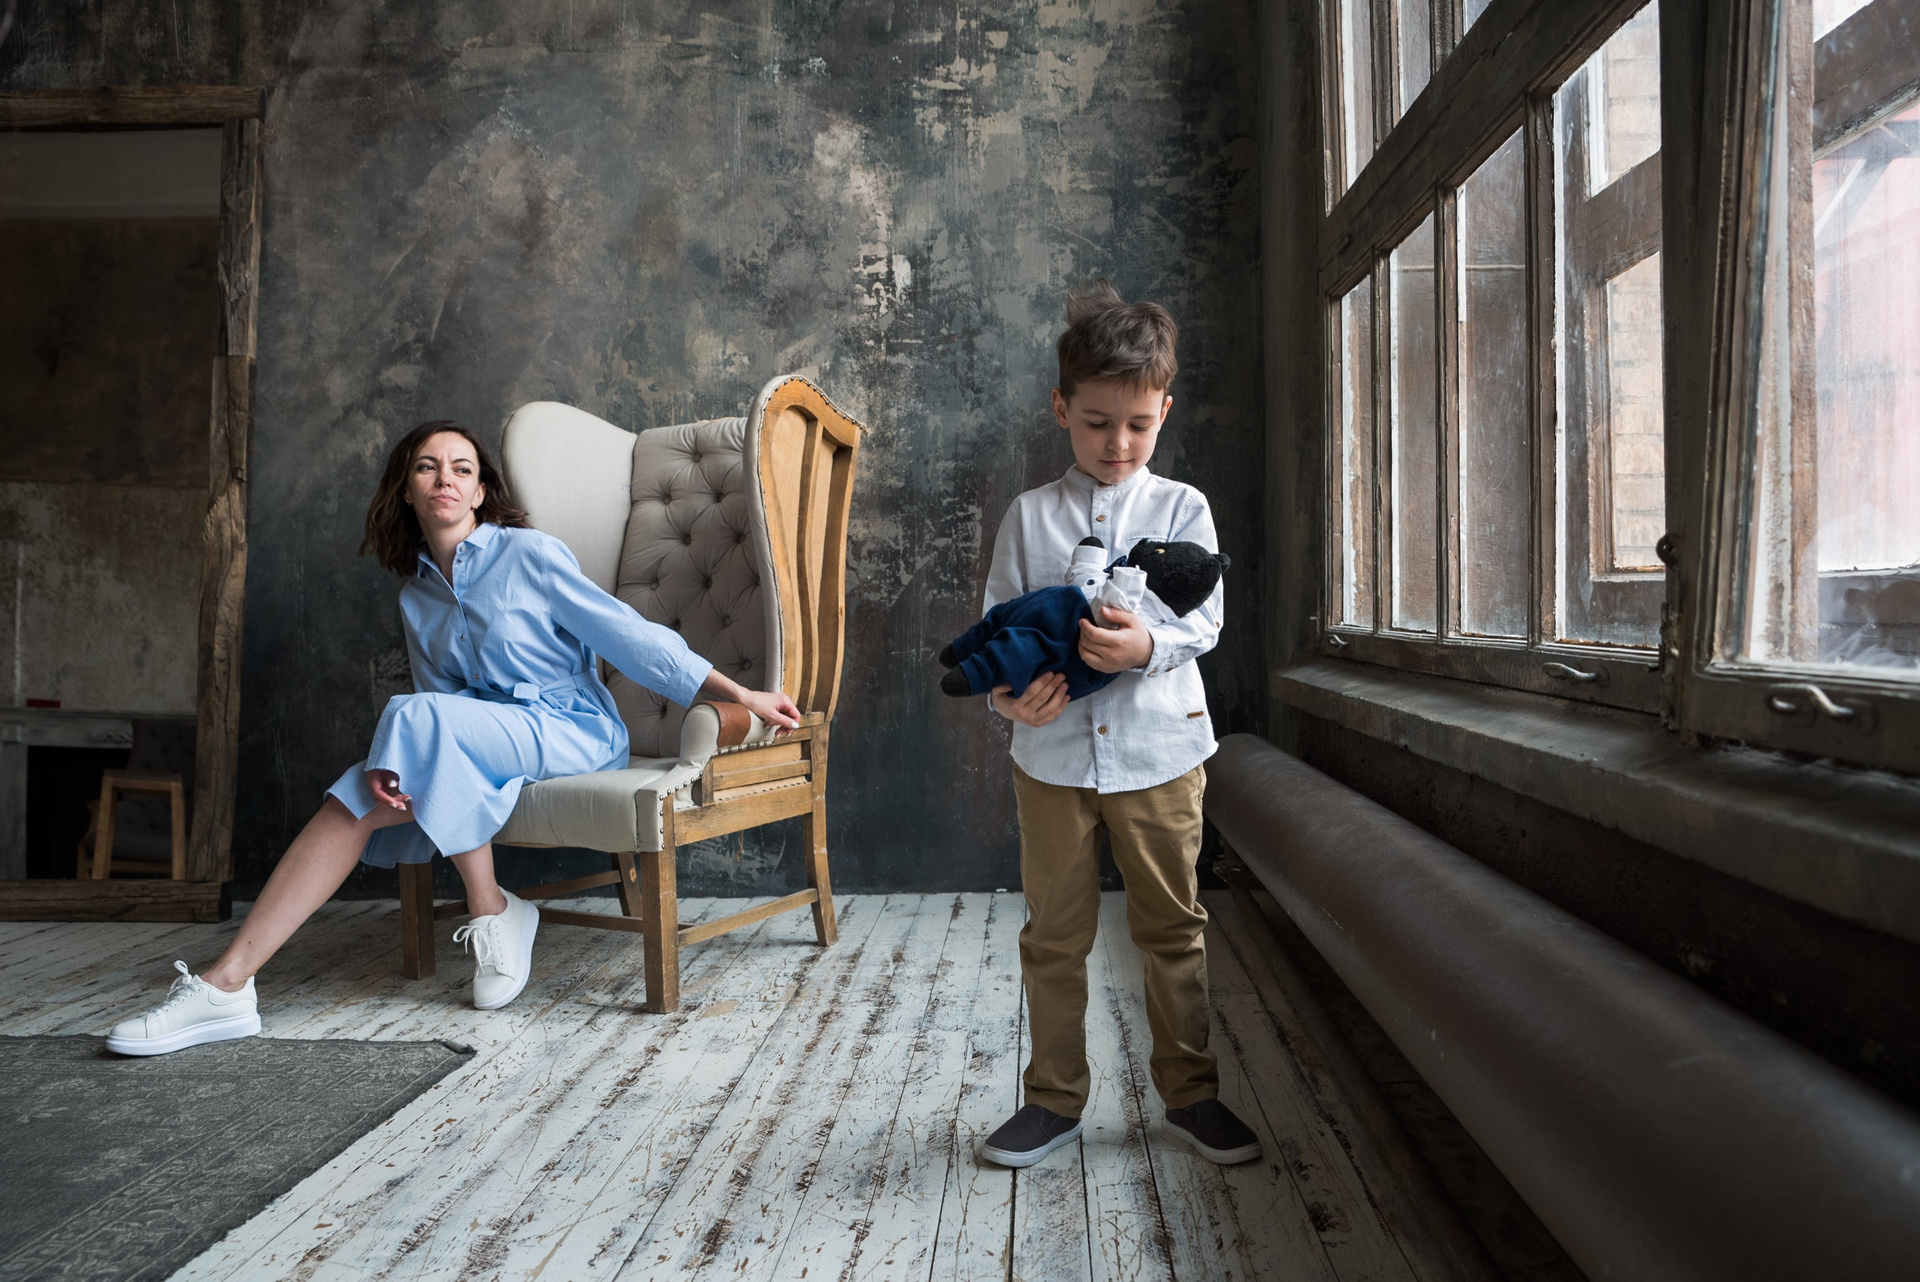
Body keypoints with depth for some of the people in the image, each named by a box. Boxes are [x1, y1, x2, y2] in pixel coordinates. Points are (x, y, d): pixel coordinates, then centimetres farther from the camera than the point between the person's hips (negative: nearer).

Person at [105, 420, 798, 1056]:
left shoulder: (530, 554, -3)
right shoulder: (417, 597, 15)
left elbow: (632, 637, -5)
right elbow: (444, 698, 5)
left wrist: (742, 697, -10)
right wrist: (395, 768, -18)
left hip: (571, 732, -5)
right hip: (486, 744, 5)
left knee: (416, 715, -29)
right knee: (364, 795, -21)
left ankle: (491, 913, -16)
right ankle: (228, 985, -22)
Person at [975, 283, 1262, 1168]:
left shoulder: (1181, 507, 3)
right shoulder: (1029, 515, 5)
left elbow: (1205, 617, -5)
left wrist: (1147, 644, -26)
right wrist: (1006, 692, -18)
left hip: (1159, 747, 0)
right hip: (1053, 752, 1)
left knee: (1173, 927, 10)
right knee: (1055, 934, 10)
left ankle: (1189, 1090, 27)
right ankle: (1055, 1096, 25)